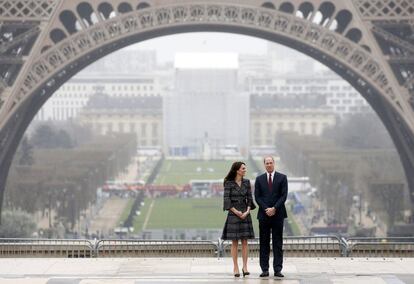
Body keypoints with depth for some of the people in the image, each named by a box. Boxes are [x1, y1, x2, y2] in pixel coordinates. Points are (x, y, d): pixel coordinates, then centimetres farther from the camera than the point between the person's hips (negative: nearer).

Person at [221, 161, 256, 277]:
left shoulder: (246, 182, 7)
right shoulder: (229, 183, -3)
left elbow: (249, 198, 6)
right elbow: (226, 199, -7)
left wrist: (247, 211, -8)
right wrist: (236, 212, -13)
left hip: (245, 214, 3)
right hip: (233, 214, -3)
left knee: (244, 242, 2)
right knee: (234, 242, -1)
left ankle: (245, 267, 4)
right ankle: (235, 267, 2)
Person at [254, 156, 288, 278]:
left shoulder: (282, 178, 4)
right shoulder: (259, 179, 9)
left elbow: (284, 195, -3)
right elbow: (257, 197, 3)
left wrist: (274, 208, -12)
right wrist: (266, 209, -10)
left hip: (278, 214, -1)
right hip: (263, 214, 1)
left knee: (278, 243, 0)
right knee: (264, 243, 2)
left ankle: (277, 269, 0)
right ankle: (265, 269, 5)